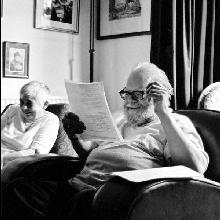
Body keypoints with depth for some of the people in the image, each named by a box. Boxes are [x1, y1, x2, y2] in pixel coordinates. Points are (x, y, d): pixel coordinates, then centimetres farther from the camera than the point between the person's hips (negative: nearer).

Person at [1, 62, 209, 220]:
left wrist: (163, 113, -13)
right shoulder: (119, 119, 29)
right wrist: (75, 138, 11)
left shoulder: (177, 122, 9)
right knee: (19, 188, -19)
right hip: (79, 183, 6)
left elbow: (196, 167, -10)